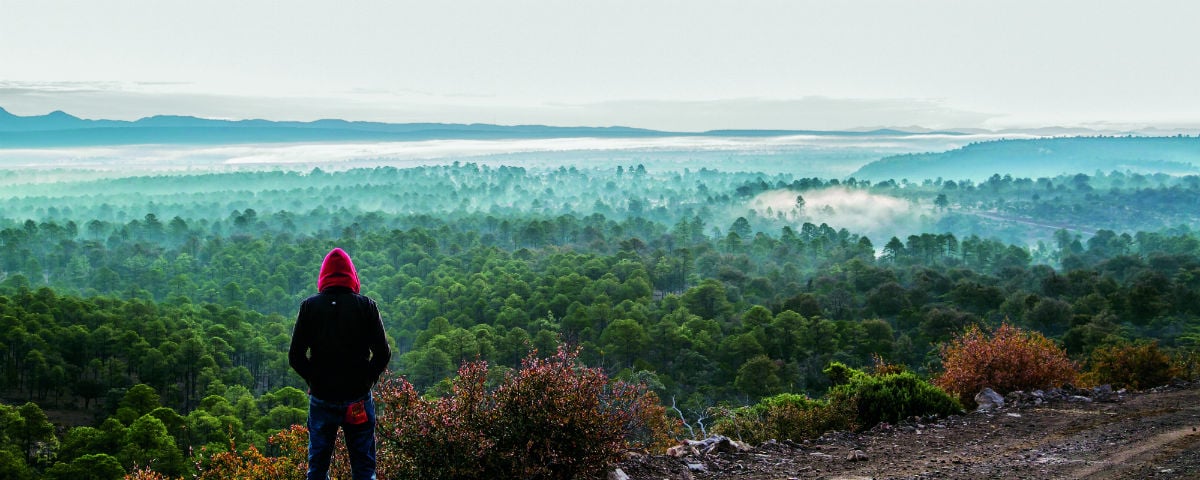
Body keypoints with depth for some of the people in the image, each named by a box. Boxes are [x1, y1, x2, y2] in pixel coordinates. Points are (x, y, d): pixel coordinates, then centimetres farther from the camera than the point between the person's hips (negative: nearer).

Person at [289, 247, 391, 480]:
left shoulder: (309, 306, -2)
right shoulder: (366, 306, -3)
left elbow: (295, 357, -3)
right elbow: (383, 353, -5)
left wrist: (313, 379, 11)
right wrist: (367, 379, 9)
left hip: (321, 398, 1)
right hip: (359, 398, -1)